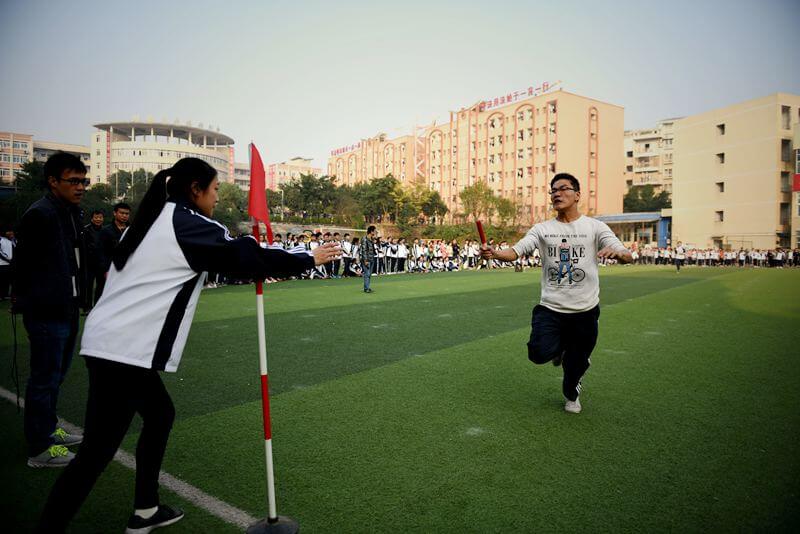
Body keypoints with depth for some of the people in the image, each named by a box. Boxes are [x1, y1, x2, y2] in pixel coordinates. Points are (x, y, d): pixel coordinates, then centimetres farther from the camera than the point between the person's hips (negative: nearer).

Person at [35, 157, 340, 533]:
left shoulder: (155, 220, 17)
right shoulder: (189, 225, -10)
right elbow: (248, 256, -9)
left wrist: (255, 271, 22)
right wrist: (309, 259, 1)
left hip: (111, 342, 10)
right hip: (124, 350, -10)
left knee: (159, 414, 20)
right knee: (97, 453, -4)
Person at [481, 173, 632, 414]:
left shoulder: (595, 227, 0)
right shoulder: (542, 229, 4)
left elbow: (627, 256, -8)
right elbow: (515, 251, -9)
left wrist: (617, 253, -33)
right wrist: (494, 253, -31)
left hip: (585, 311, 0)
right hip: (550, 308, 0)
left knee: (576, 364, 11)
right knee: (540, 353, -20)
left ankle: (571, 394, 47)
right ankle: (561, 347, 19)